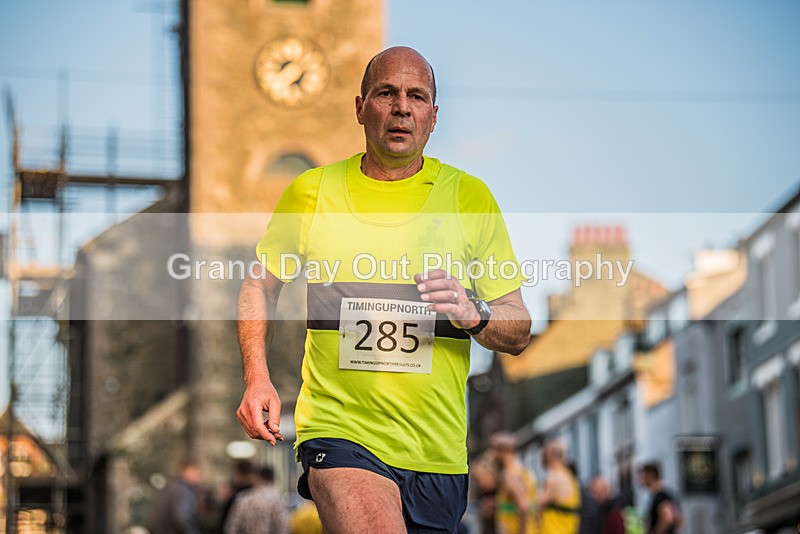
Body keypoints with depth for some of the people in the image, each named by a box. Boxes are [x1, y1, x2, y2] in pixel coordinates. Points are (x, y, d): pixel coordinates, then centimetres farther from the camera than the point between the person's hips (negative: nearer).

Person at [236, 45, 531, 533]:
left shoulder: (469, 196, 4)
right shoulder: (313, 191, 5)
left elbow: (519, 333, 6)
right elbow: (259, 285, 19)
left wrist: (473, 313, -16)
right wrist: (257, 378, 3)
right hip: (339, 433, -3)